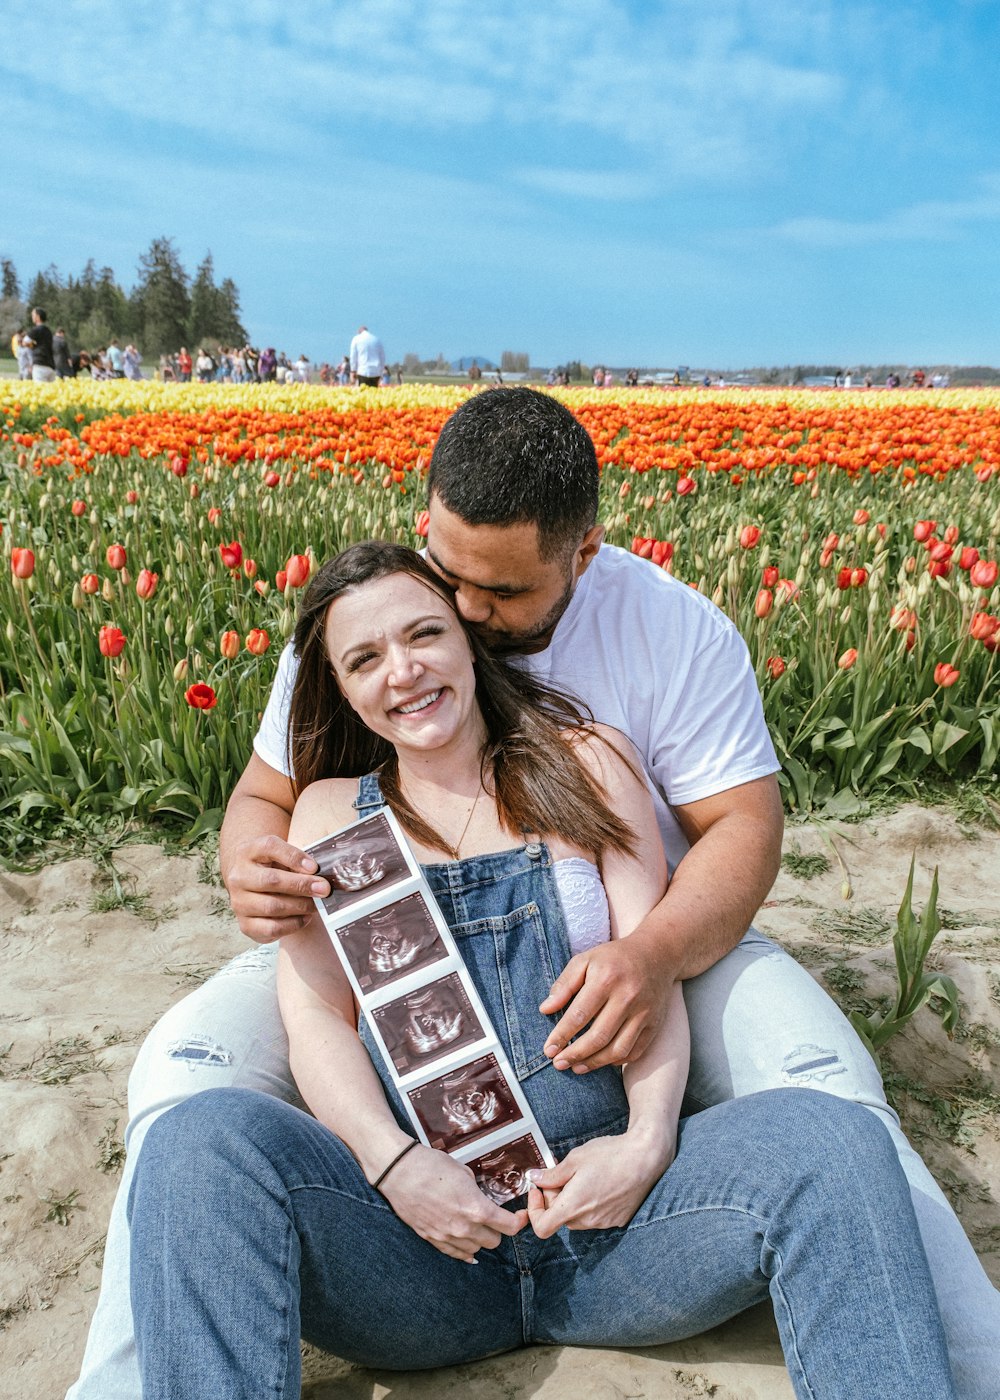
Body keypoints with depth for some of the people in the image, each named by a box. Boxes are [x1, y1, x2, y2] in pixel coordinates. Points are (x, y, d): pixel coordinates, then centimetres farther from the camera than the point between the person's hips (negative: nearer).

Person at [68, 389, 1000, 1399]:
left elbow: (742, 826, -11)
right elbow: (264, 797, 2)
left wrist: (654, 953, -33)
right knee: (190, 1062, -22)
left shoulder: (677, 630, -12)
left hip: (631, 944, 0)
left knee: (821, 1081, -25)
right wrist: (255, 869, -25)